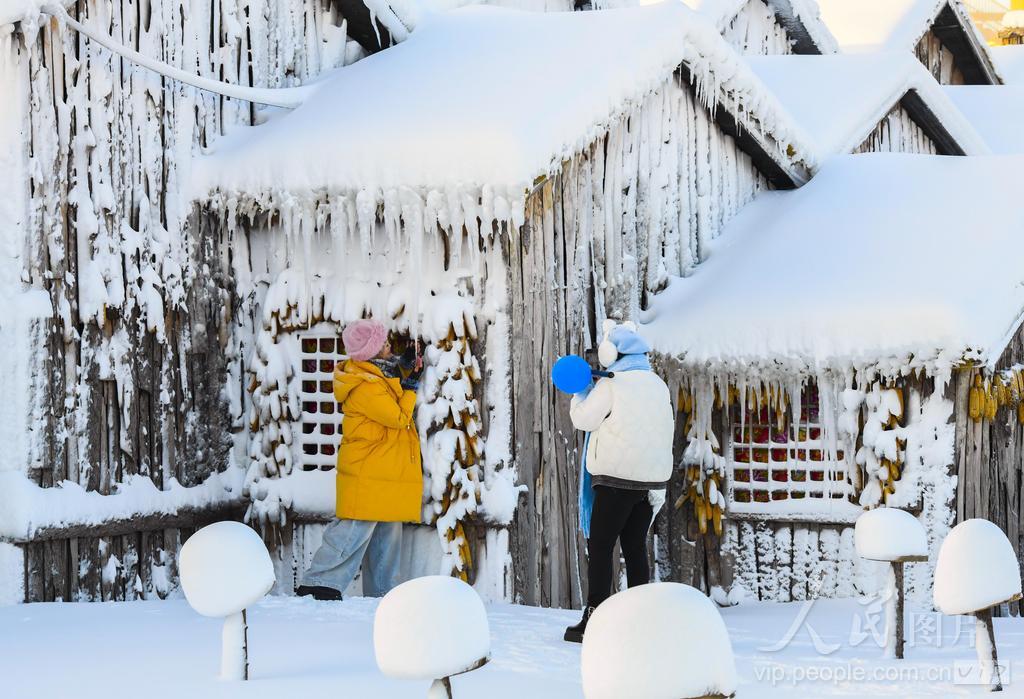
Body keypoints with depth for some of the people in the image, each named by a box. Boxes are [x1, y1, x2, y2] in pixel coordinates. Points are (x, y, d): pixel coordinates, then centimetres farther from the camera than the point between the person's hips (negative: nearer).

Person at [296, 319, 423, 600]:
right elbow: (400, 418, -19)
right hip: (367, 474, -10)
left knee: (387, 531, 12)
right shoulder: (366, 387, -21)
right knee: (356, 529, -13)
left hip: (388, 470, 10)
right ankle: (318, 583, -13)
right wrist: (410, 388, -6)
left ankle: (382, 592, 18)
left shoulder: (377, 374, 9)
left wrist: (406, 371, 12)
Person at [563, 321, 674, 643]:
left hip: (617, 477, -7)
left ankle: (593, 621, -6)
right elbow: (666, 432, 16)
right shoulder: (658, 385, 12)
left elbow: (583, 419, -4)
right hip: (650, 479, 7)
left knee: (600, 547, -3)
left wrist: (581, 392, 11)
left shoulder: (611, 385, -10)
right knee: (635, 547, 11)